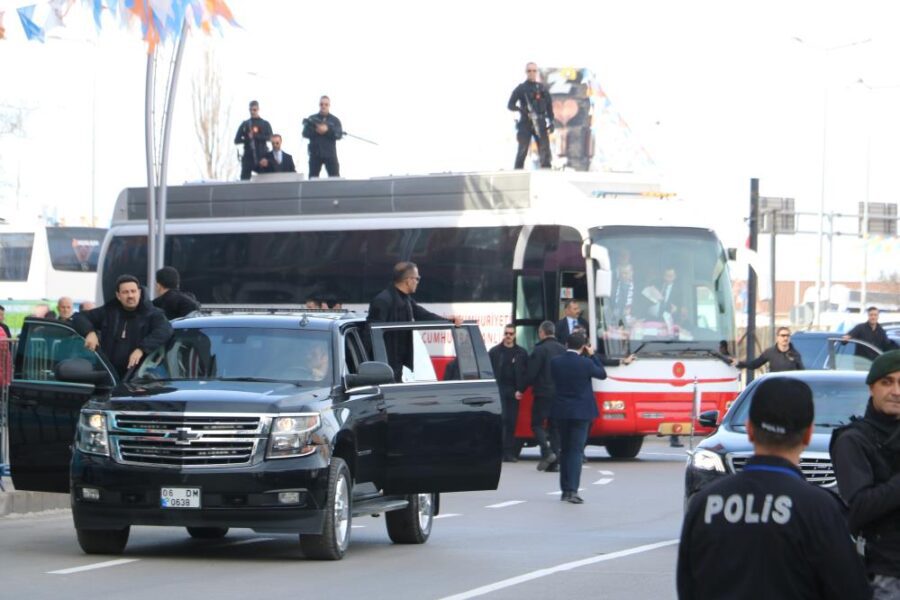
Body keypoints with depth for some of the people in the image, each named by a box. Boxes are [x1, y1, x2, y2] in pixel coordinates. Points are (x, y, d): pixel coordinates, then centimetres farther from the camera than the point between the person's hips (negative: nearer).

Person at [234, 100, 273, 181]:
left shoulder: (265, 124, 10)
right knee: (244, 180, -7)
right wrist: (248, 139, -11)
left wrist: (255, 136, -14)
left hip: (262, 157, 0)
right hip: (248, 157, 1)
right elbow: (237, 140, 6)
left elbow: (270, 137, -6)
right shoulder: (245, 124, 12)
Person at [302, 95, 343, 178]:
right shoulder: (311, 119, 9)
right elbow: (305, 133, -1)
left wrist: (328, 130, -19)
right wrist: (316, 131, -18)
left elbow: (339, 134, -4)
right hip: (315, 154, 1)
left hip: (330, 154, -1)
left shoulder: (335, 120, 8)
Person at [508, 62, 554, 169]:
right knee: (522, 150, -5)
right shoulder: (520, 89, 3)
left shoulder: (542, 88, 12)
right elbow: (510, 105, 1)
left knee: (545, 148, -4)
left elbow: (549, 106, 15)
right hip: (525, 123, -2)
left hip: (540, 123, 2)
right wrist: (521, 109, -18)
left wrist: (551, 122, 5)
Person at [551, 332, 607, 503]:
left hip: (561, 412, 3)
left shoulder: (555, 362, -5)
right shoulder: (586, 363, -13)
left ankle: (565, 490, 16)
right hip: (581, 412, -3)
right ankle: (572, 490, -13)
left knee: (564, 450, 14)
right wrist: (592, 355, 10)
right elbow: (602, 374, 2)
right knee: (576, 451, -3)